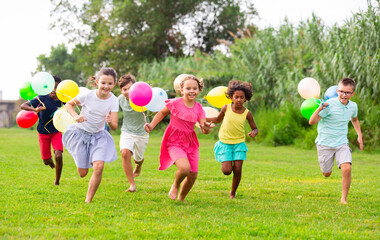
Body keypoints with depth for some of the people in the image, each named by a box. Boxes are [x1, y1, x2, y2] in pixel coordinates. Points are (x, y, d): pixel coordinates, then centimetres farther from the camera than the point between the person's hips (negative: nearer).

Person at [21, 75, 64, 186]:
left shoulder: (62, 102, -10)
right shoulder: (42, 98, -15)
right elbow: (23, 106, -15)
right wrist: (35, 109, -34)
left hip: (56, 132, 0)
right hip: (43, 133, 0)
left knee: (58, 156, -21)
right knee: (46, 161, 5)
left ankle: (57, 182, 0)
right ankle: (50, 160, 46)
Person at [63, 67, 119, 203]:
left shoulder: (113, 101, -15)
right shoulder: (88, 95, -19)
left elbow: (115, 127, -18)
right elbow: (69, 104, -2)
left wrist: (110, 122, -42)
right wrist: (76, 116, -21)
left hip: (98, 136, 1)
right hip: (81, 133, -1)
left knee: (99, 167, -22)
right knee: (82, 173, 3)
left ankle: (88, 201, -6)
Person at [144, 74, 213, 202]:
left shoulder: (199, 108, 0)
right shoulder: (175, 103, -10)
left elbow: (204, 130, -4)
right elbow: (162, 112, 8)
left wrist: (206, 128, -27)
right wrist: (151, 125, -2)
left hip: (190, 143, 5)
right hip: (174, 142, -5)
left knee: (193, 175, 5)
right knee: (185, 167, -29)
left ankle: (181, 198, 31)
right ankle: (175, 186, 5)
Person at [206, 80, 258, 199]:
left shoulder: (247, 113, -6)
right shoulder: (226, 108, -7)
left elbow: (255, 128, 6)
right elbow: (218, 119, 12)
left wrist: (254, 133, -18)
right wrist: (204, 119, 0)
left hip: (239, 144, 1)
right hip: (225, 143, -1)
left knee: (237, 170, -8)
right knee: (227, 171, -10)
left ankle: (233, 193, 14)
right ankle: (227, 163, 27)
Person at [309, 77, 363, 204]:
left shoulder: (353, 106, -1)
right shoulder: (329, 105, -19)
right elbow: (312, 122, -22)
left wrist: (359, 135, 17)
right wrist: (320, 108, -38)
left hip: (342, 143, 3)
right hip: (325, 144, -3)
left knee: (347, 169, -19)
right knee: (327, 174, 10)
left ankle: (344, 199, -1)